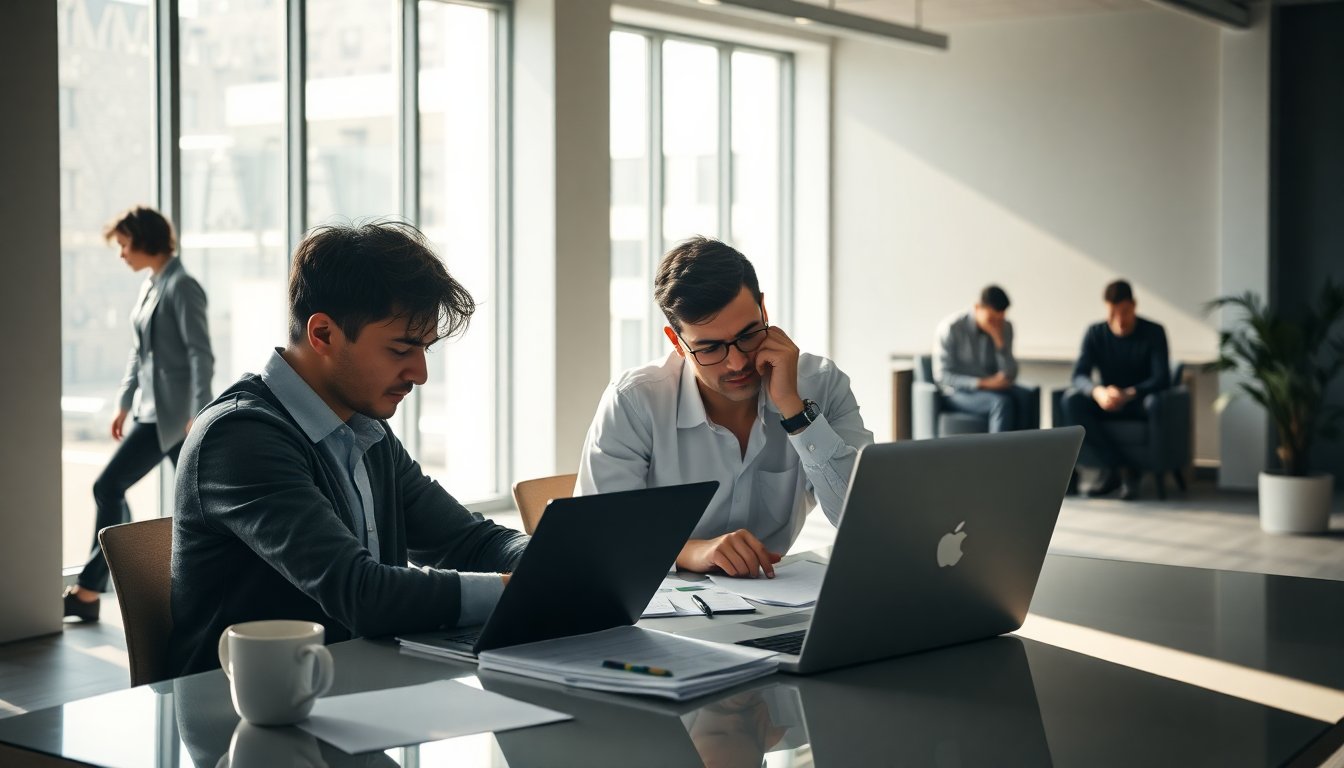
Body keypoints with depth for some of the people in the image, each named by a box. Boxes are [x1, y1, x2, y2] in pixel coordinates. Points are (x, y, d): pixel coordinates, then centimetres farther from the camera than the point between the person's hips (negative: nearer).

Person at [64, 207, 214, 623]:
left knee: (108, 486, -9)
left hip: (172, 413, -9)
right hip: (150, 408, 9)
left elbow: (201, 353, -16)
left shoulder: (181, 287, -13)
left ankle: (88, 591, -3)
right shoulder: (150, 286, 13)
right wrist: (124, 404, 19)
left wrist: (199, 413, -21)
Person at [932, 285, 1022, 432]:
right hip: (959, 393, -4)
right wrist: (983, 383, -22)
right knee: (1002, 403, -32)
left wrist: (998, 338, -16)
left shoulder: (1005, 328, 2)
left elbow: (1010, 376, -3)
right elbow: (943, 375, -11)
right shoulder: (951, 327, -11)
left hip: (992, 392, 4)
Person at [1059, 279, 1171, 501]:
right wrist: (1097, 392, -37)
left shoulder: (1154, 332, -8)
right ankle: (1122, 469, -28)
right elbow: (1079, 375, -13)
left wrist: (1129, 394, -38)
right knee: (1071, 399, -28)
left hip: (1139, 403, -2)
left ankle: (1112, 469, -20)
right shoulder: (1095, 334, -2)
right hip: (1106, 403, 2)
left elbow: (1162, 378, -18)